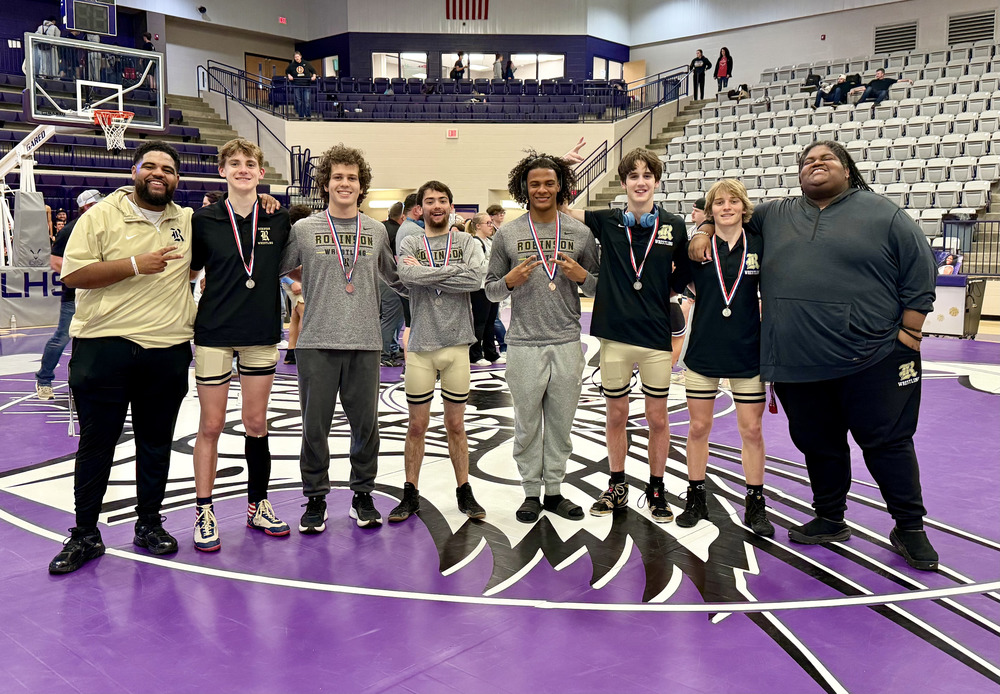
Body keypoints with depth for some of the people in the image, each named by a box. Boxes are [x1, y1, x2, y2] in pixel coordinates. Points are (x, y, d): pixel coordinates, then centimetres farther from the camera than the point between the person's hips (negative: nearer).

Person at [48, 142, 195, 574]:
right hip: (105, 347, -3)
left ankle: (149, 524, 26)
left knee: (156, 443, 12)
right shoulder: (102, 215, -1)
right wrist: (135, 265, -17)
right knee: (96, 443, 5)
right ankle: (85, 535, 18)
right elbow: (72, 274, -8)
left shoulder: (188, 222, 10)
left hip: (168, 350, 3)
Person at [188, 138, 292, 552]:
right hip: (214, 332, -2)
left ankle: (258, 506, 23)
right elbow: (187, 271, 5)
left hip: (262, 333, 2)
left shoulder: (279, 220, 3)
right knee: (211, 425, 3)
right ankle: (204, 512, 14)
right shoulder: (204, 220, -2)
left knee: (256, 424, 10)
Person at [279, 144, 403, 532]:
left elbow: (395, 278, 22)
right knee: (315, 425, 3)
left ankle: (363, 496, 23)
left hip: (364, 343, 2)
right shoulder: (303, 230, 4)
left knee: (365, 423, 7)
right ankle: (316, 499, 19)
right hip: (316, 343, -1)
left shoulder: (377, 232, 9)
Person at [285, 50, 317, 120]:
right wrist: (289, 75, 0)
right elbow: (287, 72, 20)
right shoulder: (291, 65, 6)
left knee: (307, 100, -5)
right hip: (296, 85, 1)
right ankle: (301, 116, 8)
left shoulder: (306, 64, 5)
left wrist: (314, 76, -3)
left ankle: (308, 115, 2)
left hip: (306, 85, -1)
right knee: (298, 101, 2)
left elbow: (313, 70, 15)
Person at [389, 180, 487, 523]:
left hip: (456, 344, 0)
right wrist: (454, 269, -14)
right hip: (420, 345, 0)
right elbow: (408, 275, -18)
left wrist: (426, 273, -12)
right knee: (417, 425, 8)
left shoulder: (468, 243, 5)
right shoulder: (410, 244, 5)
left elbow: (476, 279, -15)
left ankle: (464, 491, 23)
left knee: (456, 424, 10)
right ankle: (411, 494, 20)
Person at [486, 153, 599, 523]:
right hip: (524, 344, -1)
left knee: (561, 423, 10)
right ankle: (531, 492, 20)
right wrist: (510, 281, -13)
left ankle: (554, 490, 23)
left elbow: (598, 288, 11)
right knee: (527, 424, 6)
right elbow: (491, 290, 7)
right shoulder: (507, 234, 4)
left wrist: (582, 276, -10)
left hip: (567, 344, 1)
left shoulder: (580, 233, 7)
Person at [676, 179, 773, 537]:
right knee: (698, 427, 8)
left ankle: (755, 504, 20)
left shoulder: (759, 245, -1)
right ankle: (696, 499, 23)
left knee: (751, 430, 5)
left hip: (748, 353, 0)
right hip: (703, 351, 0)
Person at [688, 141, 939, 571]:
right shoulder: (775, 215, 14)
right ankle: (830, 520, 32)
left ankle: (909, 527, 20)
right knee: (819, 445, 13)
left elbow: (919, 275, 0)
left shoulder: (881, 213, 3)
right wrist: (704, 232, 12)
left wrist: (908, 337, -4)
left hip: (872, 361, -3)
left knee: (888, 443, 3)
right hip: (798, 364, 4)